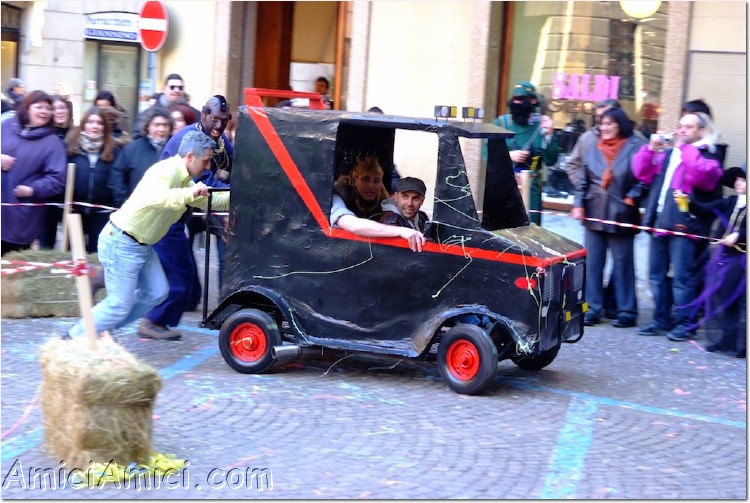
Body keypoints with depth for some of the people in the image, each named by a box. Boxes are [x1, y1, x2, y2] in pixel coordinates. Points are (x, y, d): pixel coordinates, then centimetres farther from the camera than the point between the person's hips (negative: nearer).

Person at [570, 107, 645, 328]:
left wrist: (631, 199, -14)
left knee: (623, 264, 3)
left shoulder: (634, 147, -6)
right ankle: (593, 308, 14)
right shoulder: (594, 149, 9)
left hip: (620, 216, -5)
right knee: (592, 262, 7)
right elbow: (583, 179, 12)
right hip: (594, 214, 5)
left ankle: (627, 311, 10)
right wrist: (578, 204, 4)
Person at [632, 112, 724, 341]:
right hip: (660, 222, 7)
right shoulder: (668, 153, 19)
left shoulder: (707, 156, 0)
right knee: (657, 275, 12)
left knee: (682, 277, -9)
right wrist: (651, 149, 4)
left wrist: (686, 149, -16)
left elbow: (701, 175, -21)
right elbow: (643, 173, 16)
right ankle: (661, 320, 21)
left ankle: (685, 324, -3)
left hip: (683, 225, -7)